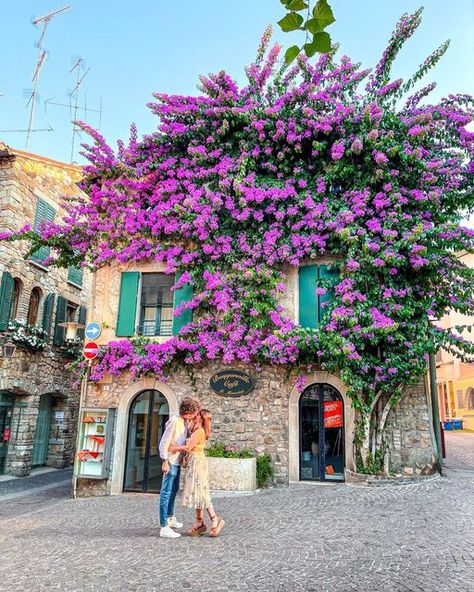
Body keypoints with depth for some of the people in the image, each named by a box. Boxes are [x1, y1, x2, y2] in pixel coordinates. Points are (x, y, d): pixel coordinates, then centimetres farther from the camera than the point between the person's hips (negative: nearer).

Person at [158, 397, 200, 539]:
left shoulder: (184, 421, 4)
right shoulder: (174, 421, -22)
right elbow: (163, 443, -22)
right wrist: (165, 462, -22)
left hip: (177, 461, 10)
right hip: (170, 461, -10)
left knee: (174, 490, 22)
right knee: (166, 492, -5)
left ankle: (170, 518, 39)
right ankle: (164, 527, -2)